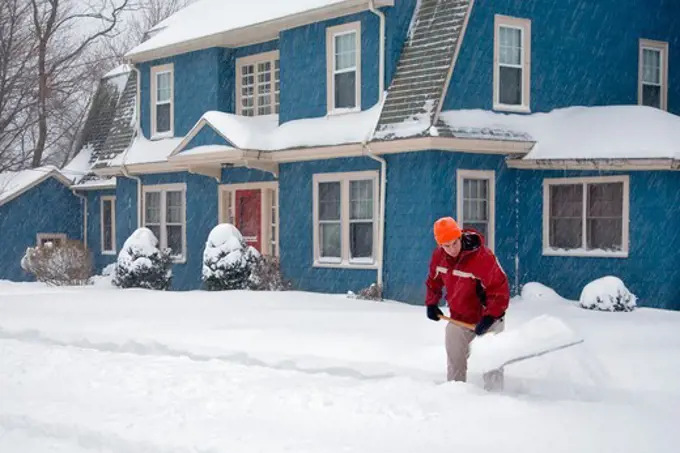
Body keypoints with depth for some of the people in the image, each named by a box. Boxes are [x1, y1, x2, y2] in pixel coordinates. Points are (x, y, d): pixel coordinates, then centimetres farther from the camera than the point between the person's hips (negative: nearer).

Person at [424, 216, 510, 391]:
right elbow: (434, 280, 12)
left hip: (486, 318, -6)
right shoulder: (438, 256, -9)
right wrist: (431, 304, 7)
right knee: (455, 363, 14)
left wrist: (490, 317, -33)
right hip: (458, 317, 6)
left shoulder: (483, 257, -29)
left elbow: (500, 289, -29)